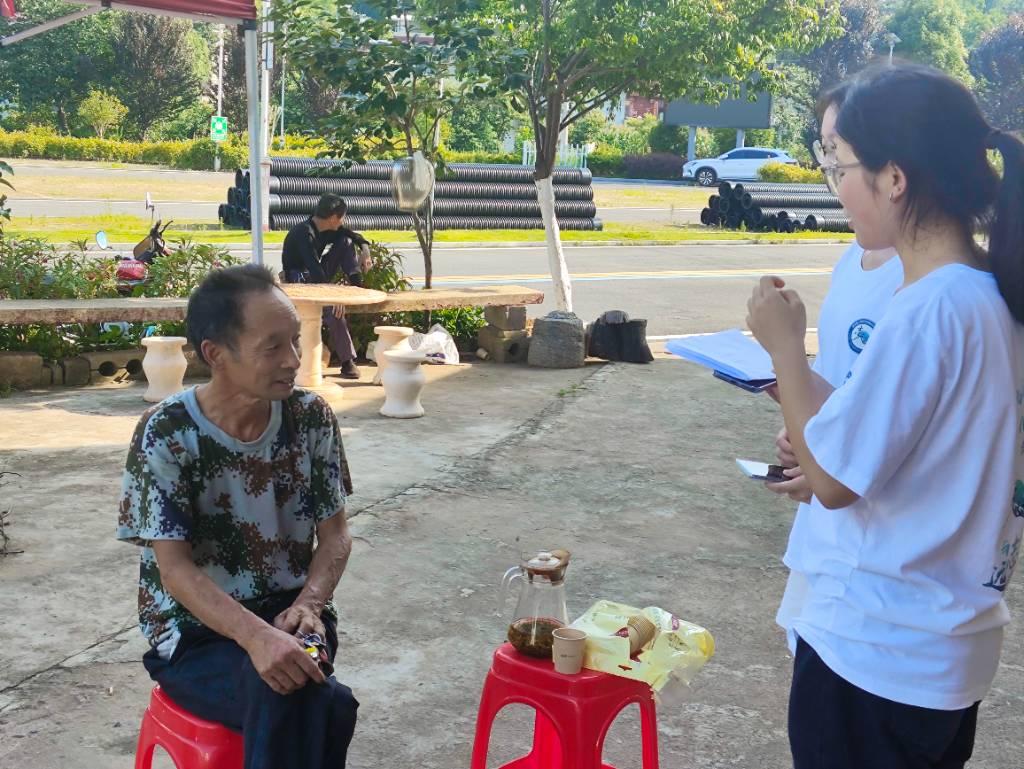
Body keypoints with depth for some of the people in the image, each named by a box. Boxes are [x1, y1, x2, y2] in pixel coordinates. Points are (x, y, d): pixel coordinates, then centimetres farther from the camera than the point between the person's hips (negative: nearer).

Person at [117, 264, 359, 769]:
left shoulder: (311, 418, -5)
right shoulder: (165, 435, -15)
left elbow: (335, 533, 1)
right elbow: (175, 568, -17)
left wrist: (307, 605, -19)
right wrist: (257, 636, -32)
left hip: (289, 615, 3)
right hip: (196, 632, -3)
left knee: (295, 699, -28)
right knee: (294, 700, -31)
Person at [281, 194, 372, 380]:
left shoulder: (329, 230, -1)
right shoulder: (304, 234, -26)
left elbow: (352, 234, 14)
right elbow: (314, 268, -36)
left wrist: (364, 247, -9)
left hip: (317, 278, 9)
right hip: (298, 282, -9)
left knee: (346, 242, -5)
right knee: (334, 309, -34)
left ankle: (357, 287, -10)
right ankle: (347, 362, -29)